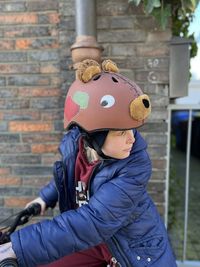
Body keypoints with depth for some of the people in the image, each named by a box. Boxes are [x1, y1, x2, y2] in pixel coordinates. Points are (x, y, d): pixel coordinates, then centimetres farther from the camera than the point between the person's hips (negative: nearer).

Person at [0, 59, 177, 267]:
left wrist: (17, 248, -38)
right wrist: (46, 197, 16)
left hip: (135, 246, -3)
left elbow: (94, 221, -39)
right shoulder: (72, 142, -17)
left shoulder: (136, 166, -33)